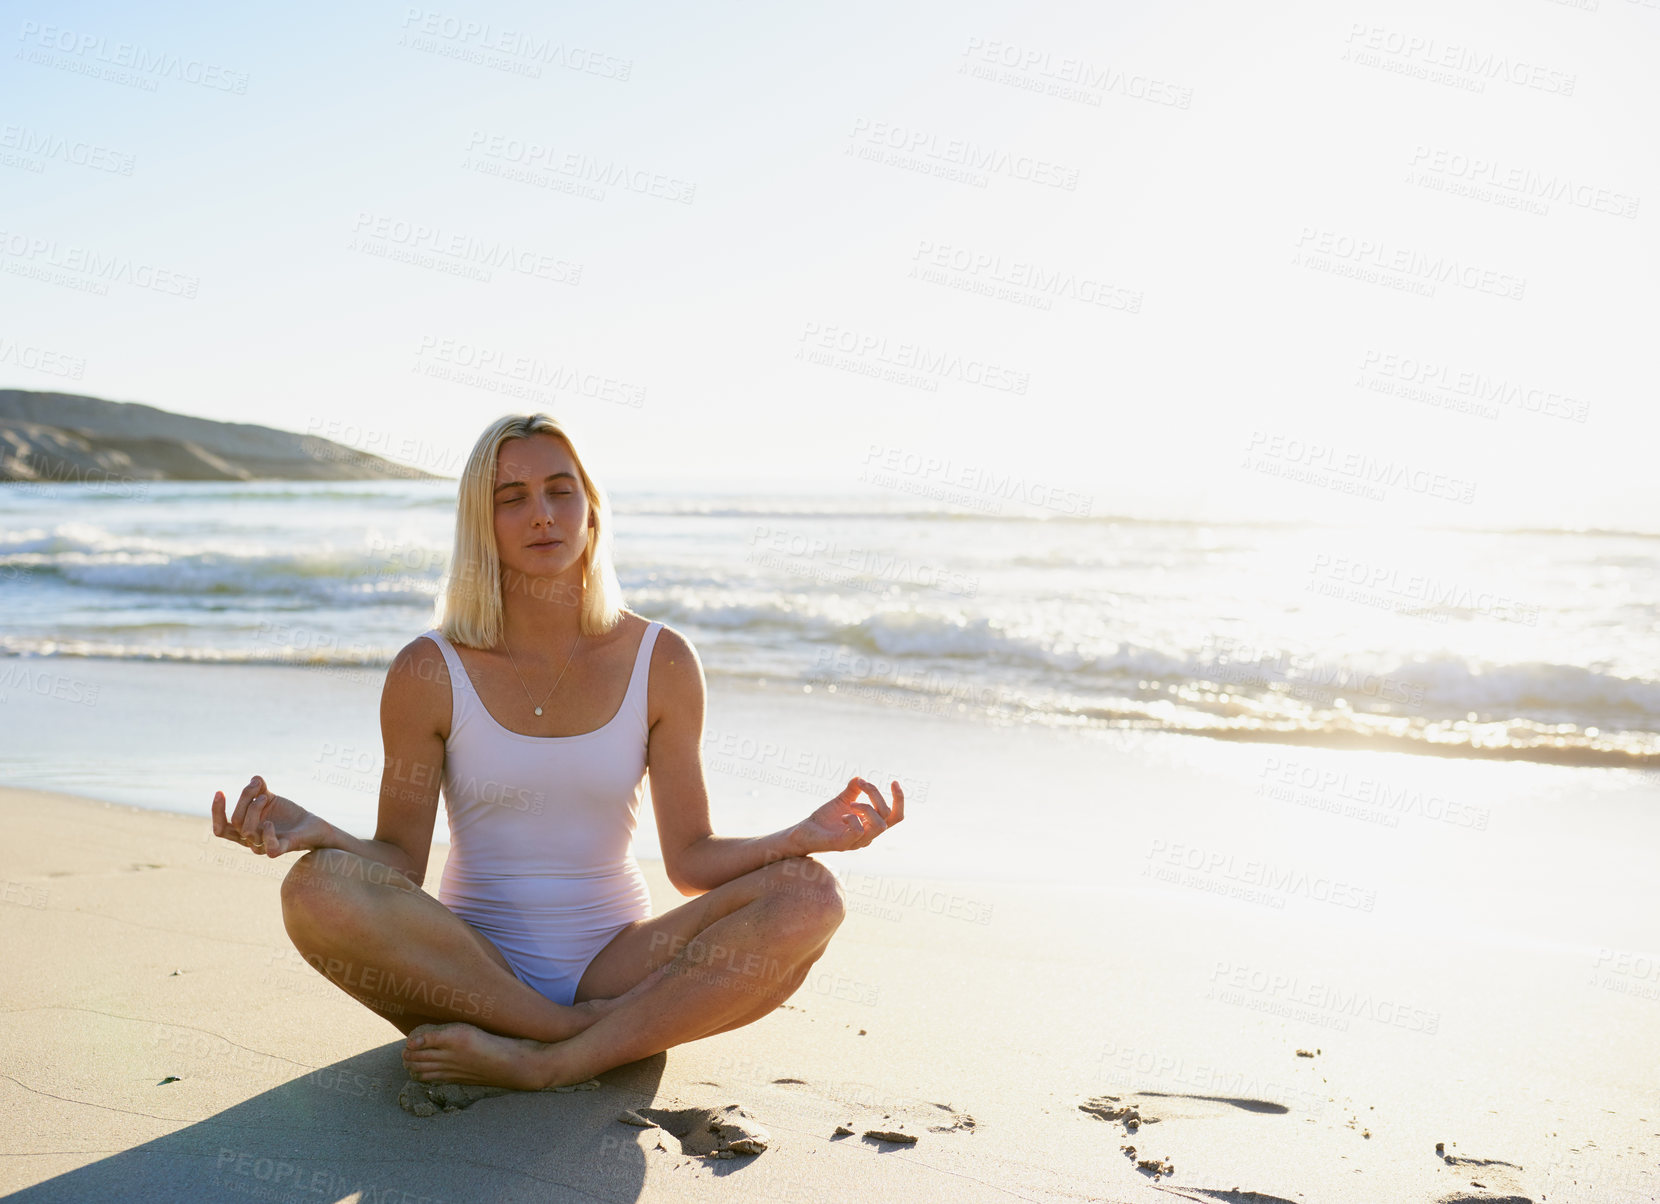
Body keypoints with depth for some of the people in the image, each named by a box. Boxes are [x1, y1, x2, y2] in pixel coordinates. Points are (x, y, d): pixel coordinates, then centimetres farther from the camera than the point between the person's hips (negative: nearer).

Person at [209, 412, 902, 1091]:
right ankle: (604, 1036, -19)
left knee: (809, 896, -23)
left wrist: (805, 836, -18)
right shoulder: (429, 672, -3)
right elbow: (401, 862, -3)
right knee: (318, 889, -30)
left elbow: (690, 860, -1)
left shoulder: (661, 663, -1)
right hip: (473, 970, -1)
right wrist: (315, 832, -24)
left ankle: (539, 1064, -24)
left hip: (619, 964, 1)